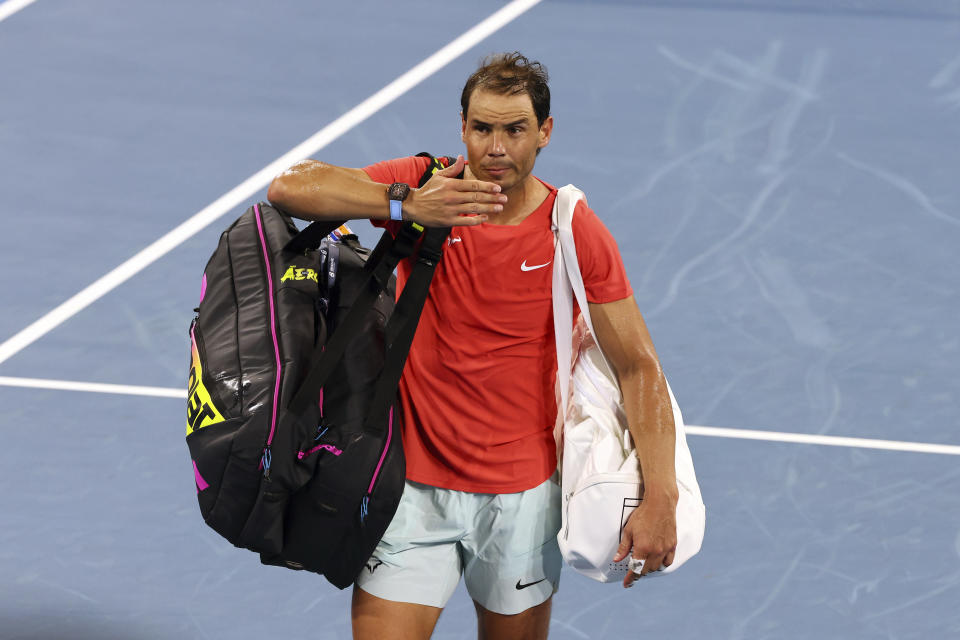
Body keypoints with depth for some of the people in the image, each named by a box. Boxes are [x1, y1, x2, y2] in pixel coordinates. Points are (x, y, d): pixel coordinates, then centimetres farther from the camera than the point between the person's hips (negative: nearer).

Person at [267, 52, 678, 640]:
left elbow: (640, 369, -6)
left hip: (522, 495, 1)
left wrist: (659, 502, -16)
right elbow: (290, 188, -17)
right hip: (413, 484, -1)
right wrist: (408, 206, -31)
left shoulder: (576, 233, -8)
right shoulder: (425, 187, -7)